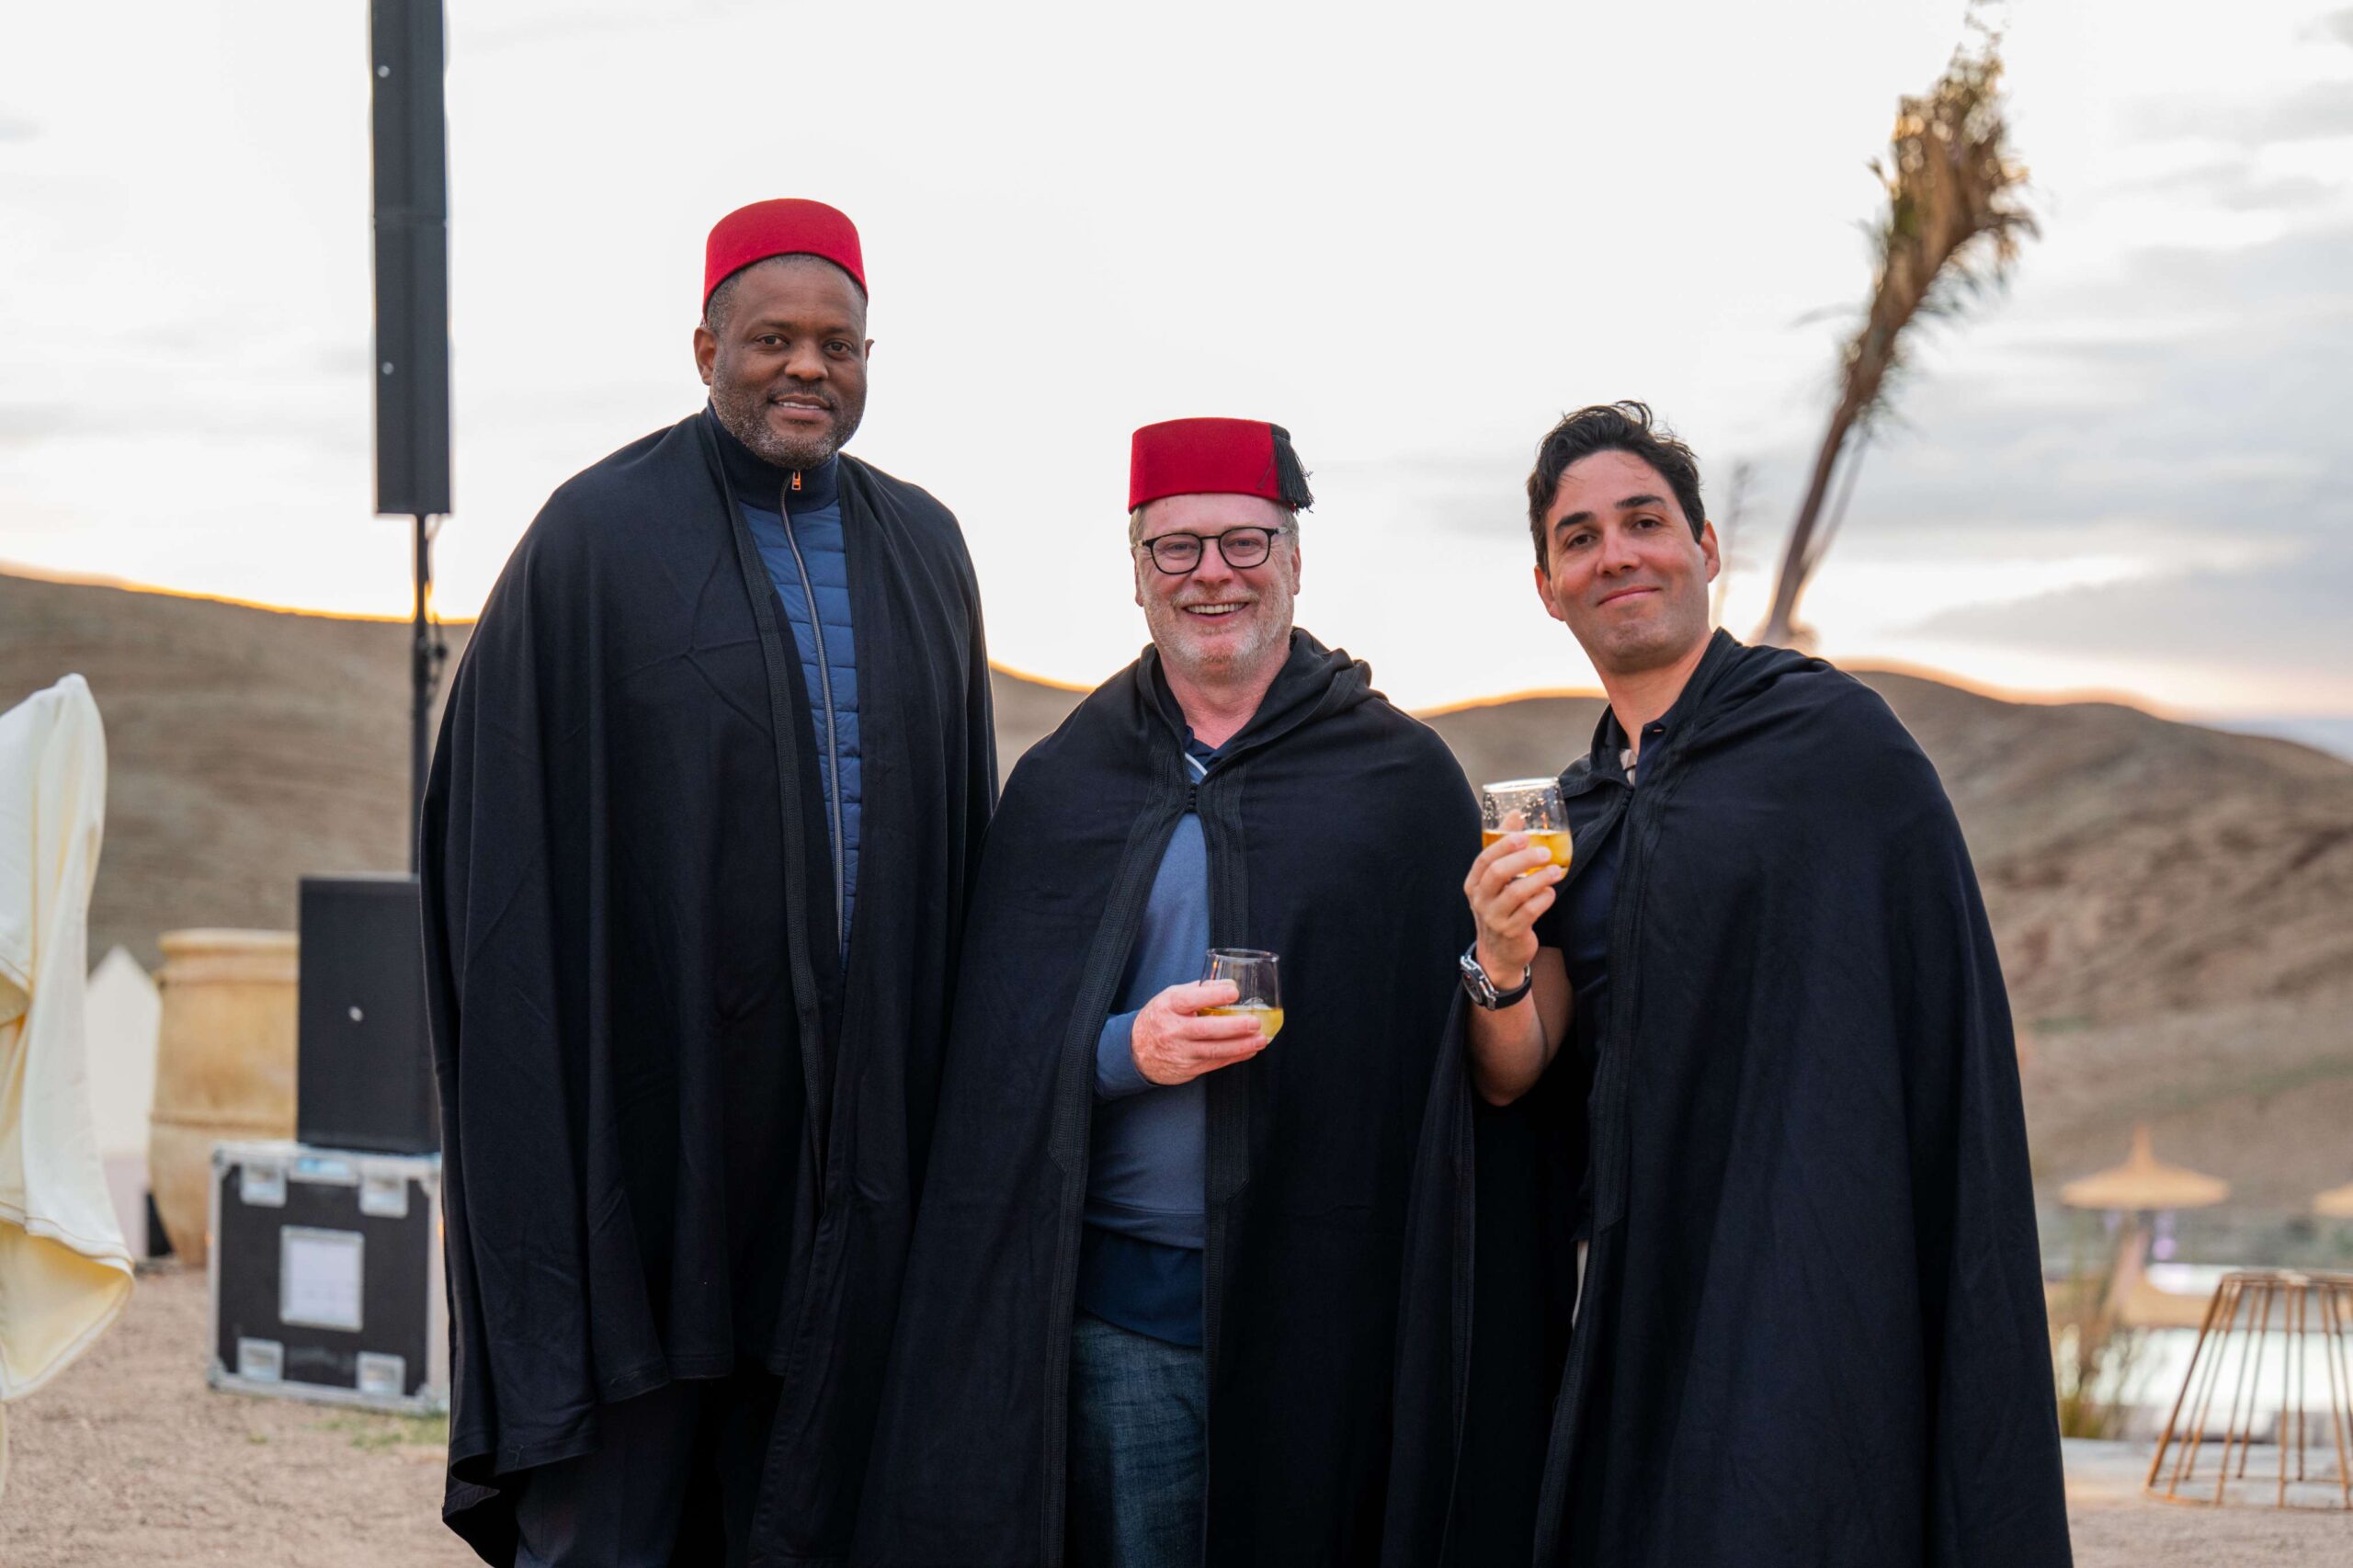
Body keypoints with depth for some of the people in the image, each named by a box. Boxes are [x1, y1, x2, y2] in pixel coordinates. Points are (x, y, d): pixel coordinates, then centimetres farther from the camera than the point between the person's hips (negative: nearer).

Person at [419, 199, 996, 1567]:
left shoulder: (923, 552, 10)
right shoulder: (602, 534, -4)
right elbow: (512, 835, -7)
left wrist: (959, 1085, 10)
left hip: (855, 1103, 4)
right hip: (652, 1087, -4)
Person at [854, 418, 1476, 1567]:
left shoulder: (1405, 782, 4)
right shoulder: (1063, 784, 10)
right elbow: (995, 1060, 8)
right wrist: (1125, 1051, -13)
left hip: (1329, 1296, -1)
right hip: (1121, 1296, 1)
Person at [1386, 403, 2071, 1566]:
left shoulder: (1833, 738, -5)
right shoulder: (1575, 811, 13)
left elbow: (1935, 1031, -7)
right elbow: (1507, 1079, 7)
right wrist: (1501, 974, -14)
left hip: (1794, 1282, -6)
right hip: (1632, 1288, 6)